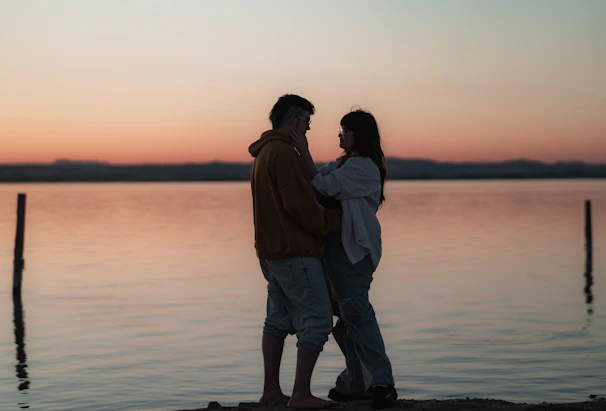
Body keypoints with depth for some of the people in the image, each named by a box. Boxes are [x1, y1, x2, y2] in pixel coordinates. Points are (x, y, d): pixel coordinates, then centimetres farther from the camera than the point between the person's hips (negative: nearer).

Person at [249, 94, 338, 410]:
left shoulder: (263, 153, 17)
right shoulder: (284, 152, -16)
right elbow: (300, 203, -21)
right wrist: (324, 224, -5)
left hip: (271, 249, 11)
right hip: (295, 251, -11)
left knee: (278, 319, 15)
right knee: (317, 319, -7)